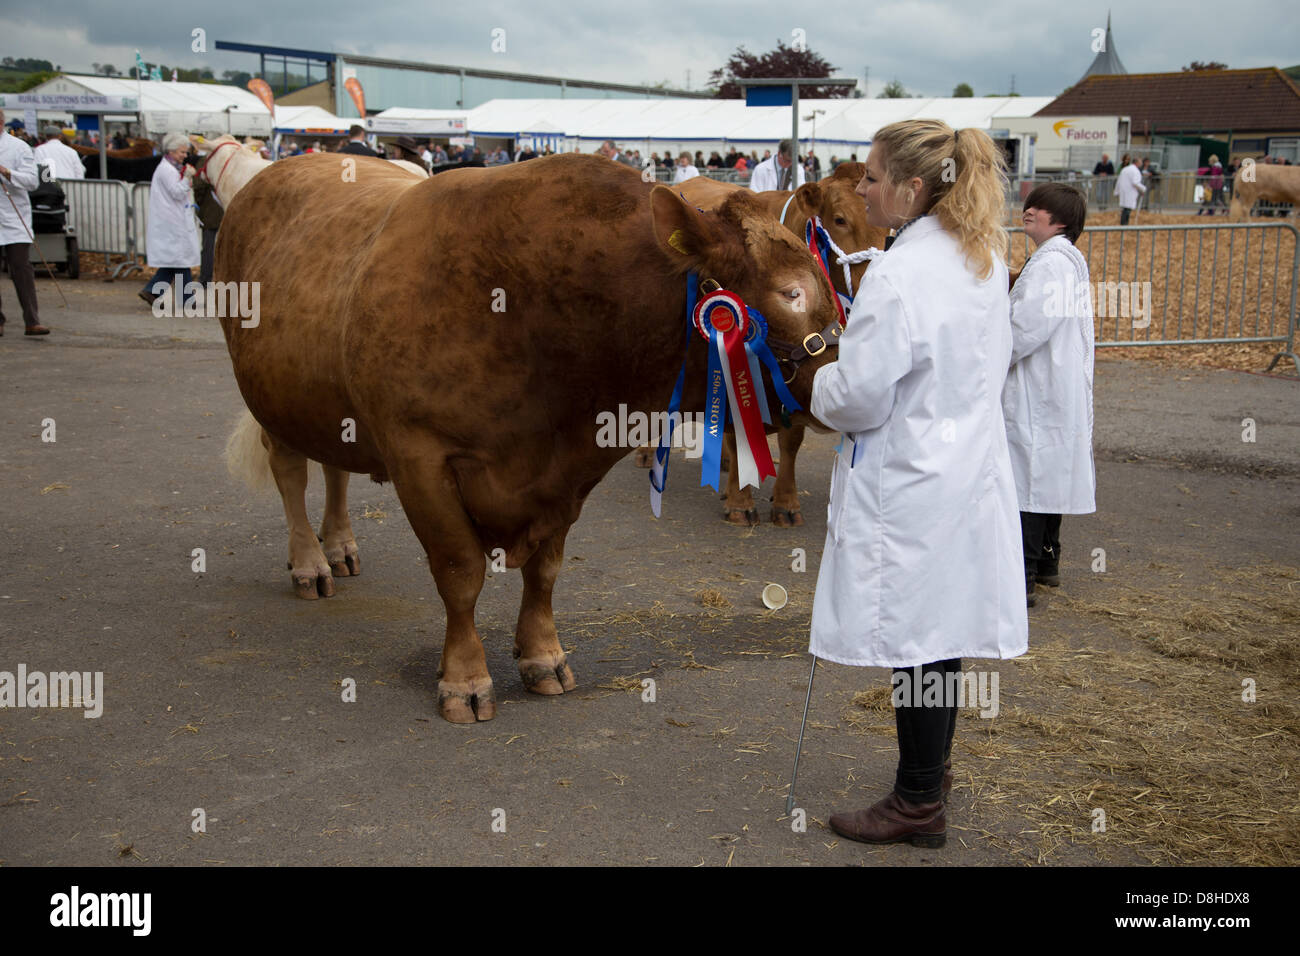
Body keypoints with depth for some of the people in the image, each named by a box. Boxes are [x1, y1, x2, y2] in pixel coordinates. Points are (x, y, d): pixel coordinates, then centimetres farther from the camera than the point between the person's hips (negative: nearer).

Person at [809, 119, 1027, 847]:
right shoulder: (986, 258, 6)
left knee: (915, 643, 2)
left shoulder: (898, 275, -22)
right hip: (970, 468, 9)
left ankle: (919, 802, 14)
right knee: (943, 632, 20)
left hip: (909, 484, -9)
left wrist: (822, 382, 0)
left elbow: (860, 398, -19)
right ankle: (934, 761, 37)